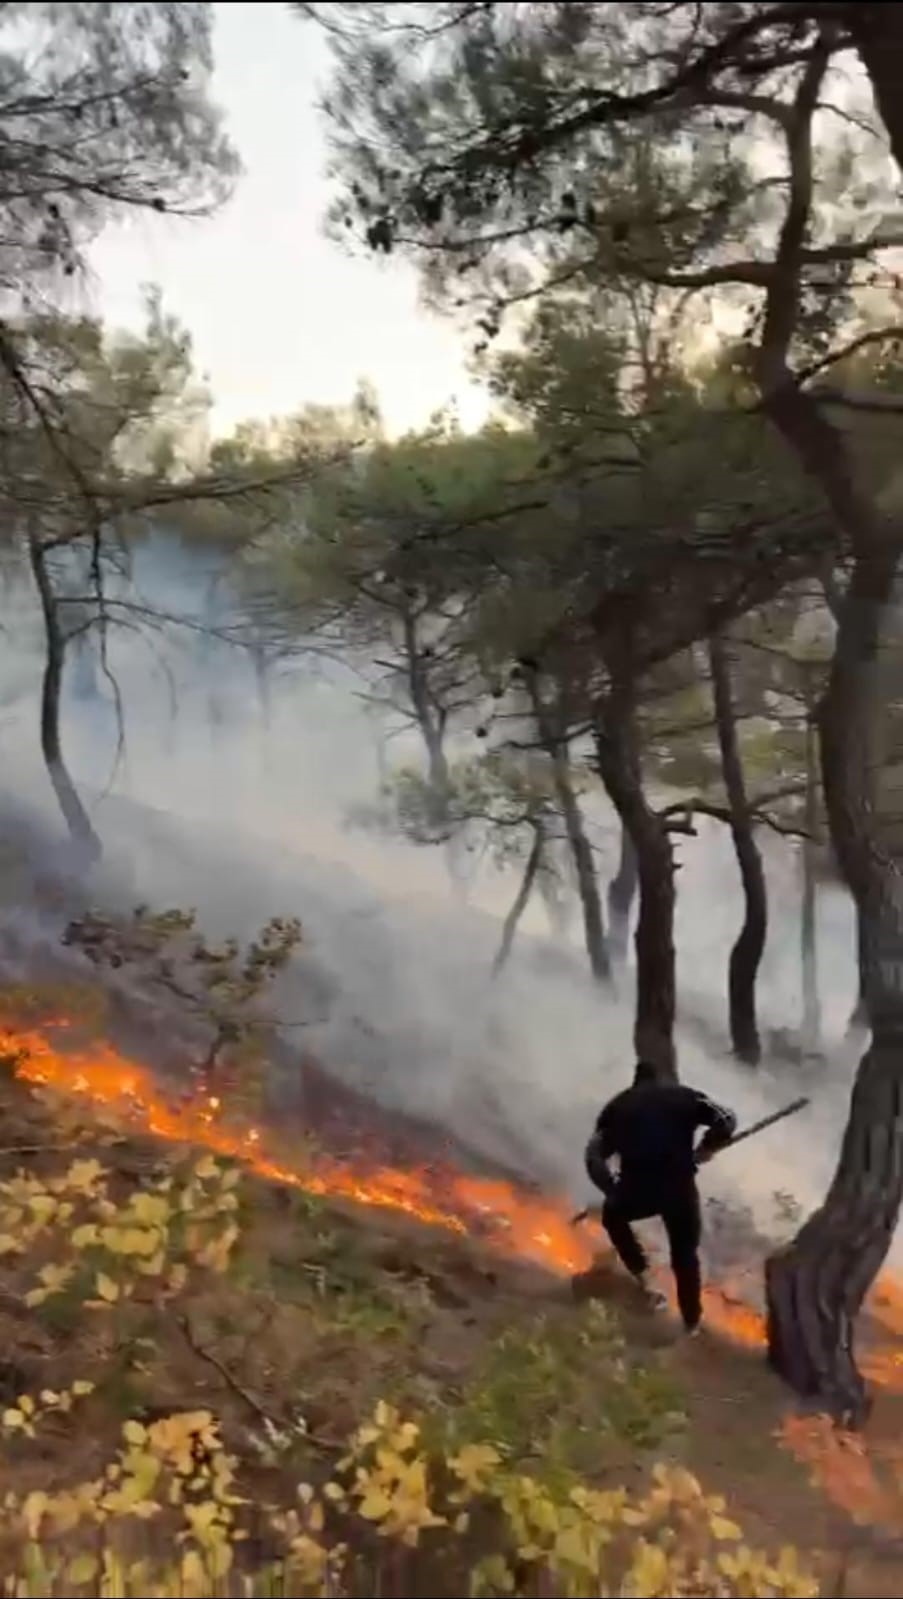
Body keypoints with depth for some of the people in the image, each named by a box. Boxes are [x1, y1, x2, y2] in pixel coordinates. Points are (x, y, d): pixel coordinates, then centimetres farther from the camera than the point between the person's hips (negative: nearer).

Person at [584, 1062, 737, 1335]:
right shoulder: (684, 1096, 15)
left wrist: (612, 1189, 18)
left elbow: (594, 1157, 10)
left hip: (636, 1188, 0)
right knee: (685, 1256, 23)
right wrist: (705, 1149, 17)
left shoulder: (618, 1105, 16)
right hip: (679, 1187, 1)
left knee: (612, 1215, 33)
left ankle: (644, 1280, 24)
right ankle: (692, 1322, 33)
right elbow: (727, 1120, 4)